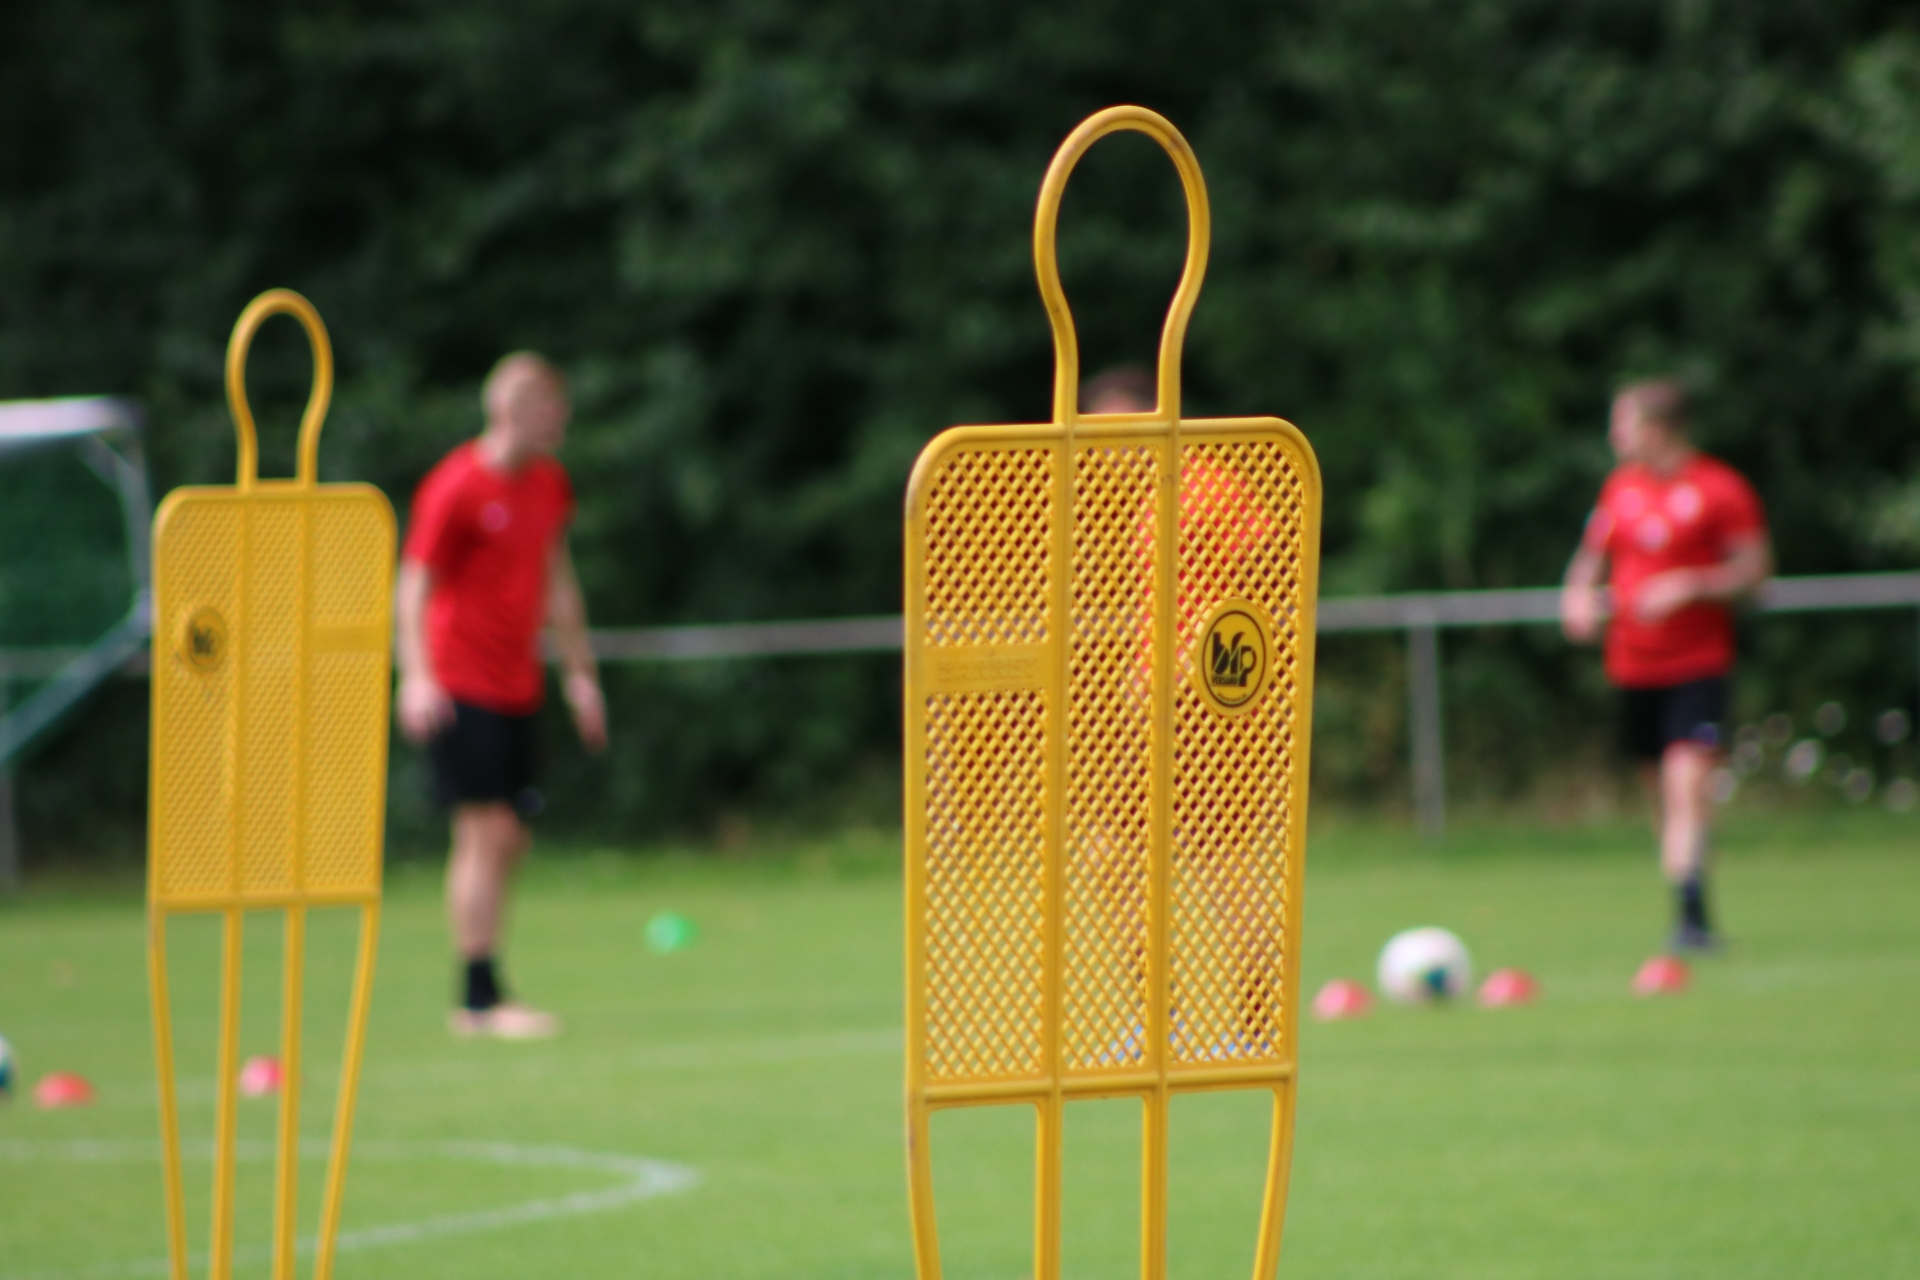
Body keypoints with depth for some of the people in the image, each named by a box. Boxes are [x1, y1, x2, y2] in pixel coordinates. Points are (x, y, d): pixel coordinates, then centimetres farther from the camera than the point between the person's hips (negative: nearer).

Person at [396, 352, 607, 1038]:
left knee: (509, 839, 6)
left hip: (515, 688, 8)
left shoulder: (548, 484, 11)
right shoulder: (456, 487, -12)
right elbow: (413, 586, -13)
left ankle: (480, 994, 12)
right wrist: (417, 677, -25)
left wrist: (579, 672, 23)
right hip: (460, 688, -8)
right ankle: (480, 998, -9)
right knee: (488, 831, -11)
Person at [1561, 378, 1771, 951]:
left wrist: (1689, 587, -20)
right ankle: (1690, 911, 18)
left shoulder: (1721, 489, -7)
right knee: (1660, 789, 8)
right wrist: (1579, 595, 1)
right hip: (1632, 663, 6)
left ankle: (1691, 912, -22)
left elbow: (1754, 570, -7)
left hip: (1698, 662, -6)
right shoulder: (1621, 486, 11)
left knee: (1688, 781, -19)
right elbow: (1594, 553, 21)